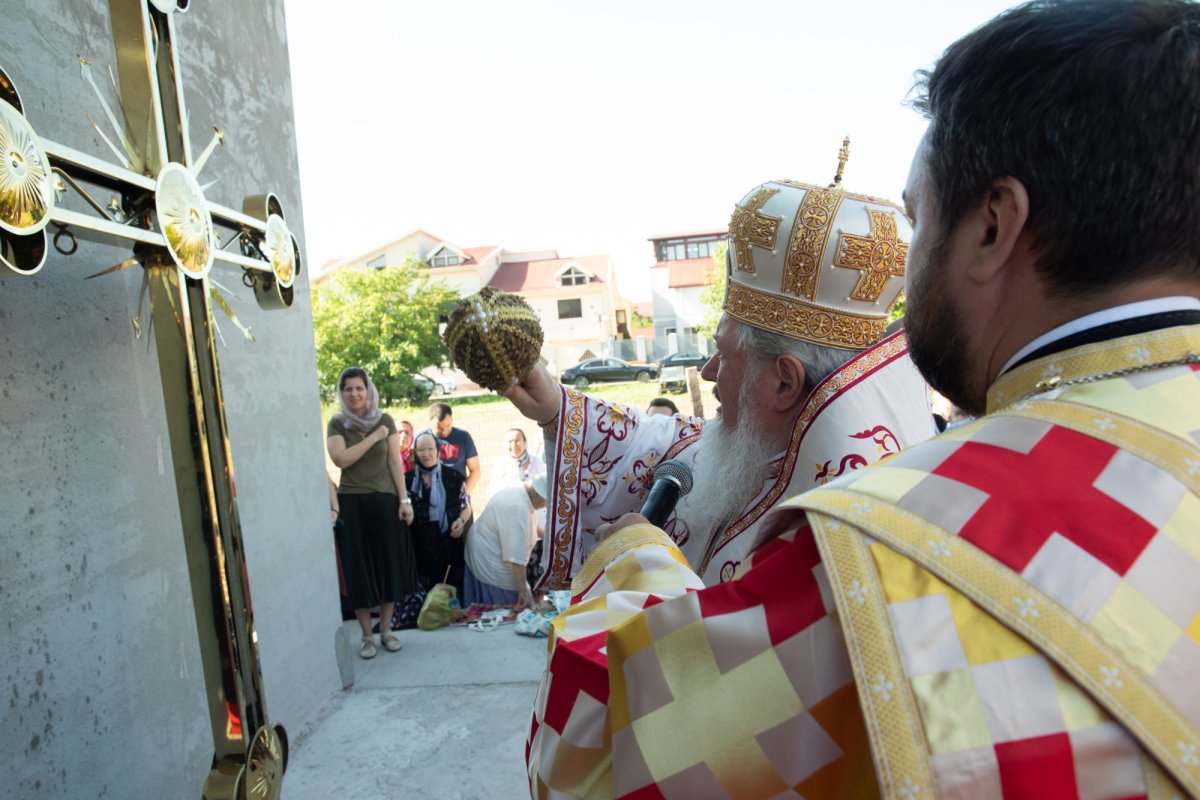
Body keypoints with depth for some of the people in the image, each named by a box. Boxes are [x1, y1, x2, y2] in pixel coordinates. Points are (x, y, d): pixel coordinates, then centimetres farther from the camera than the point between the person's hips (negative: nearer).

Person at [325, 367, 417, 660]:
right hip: (351, 504, -1)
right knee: (359, 571, 4)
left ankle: (385, 630, 22)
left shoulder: (385, 421, 2)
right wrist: (372, 438, -14)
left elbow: (395, 462, 1)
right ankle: (366, 636, 17)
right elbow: (340, 459, -14)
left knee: (389, 566, 7)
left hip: (385, 501, 1)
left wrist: (404, 499, -5)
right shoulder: (337, 424, 1)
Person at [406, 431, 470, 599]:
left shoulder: (454, 477, 1)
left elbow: (466, 507, 10)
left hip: (449, 546, 0)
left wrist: (461, 521, -8)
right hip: (420, 548, 1)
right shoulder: (408, 479, 4)